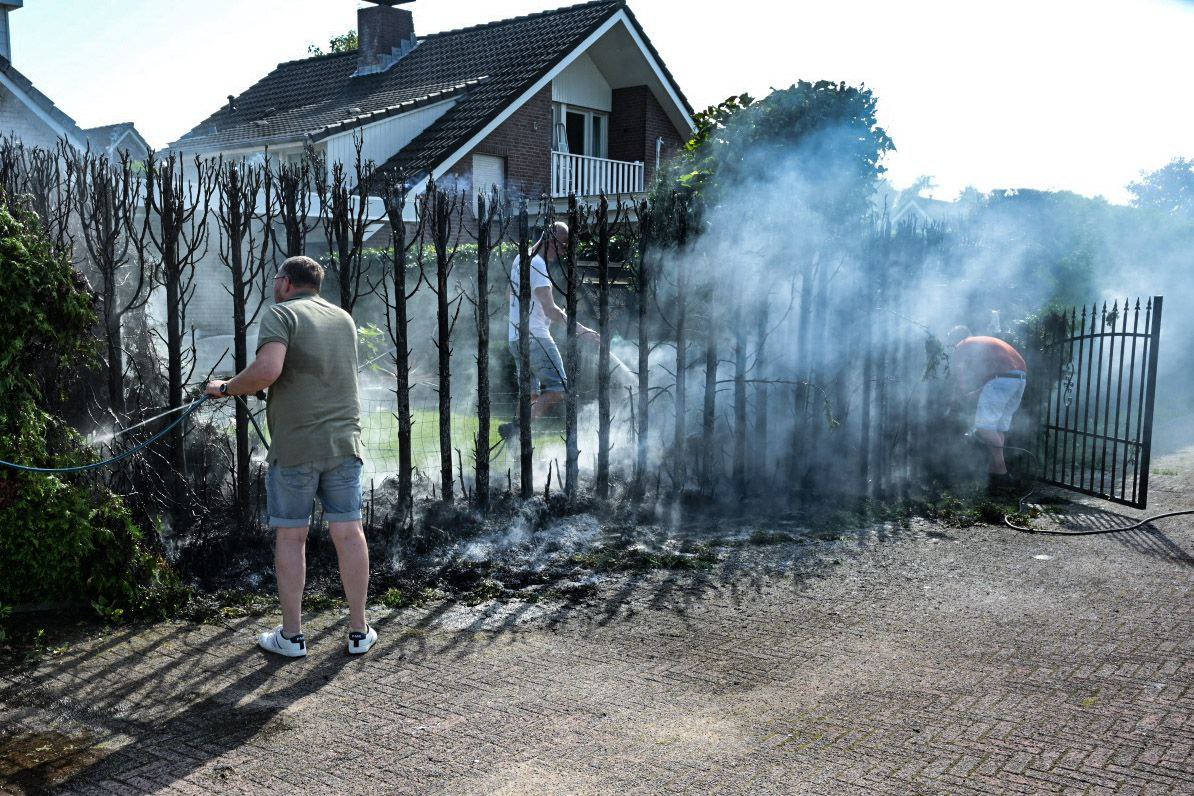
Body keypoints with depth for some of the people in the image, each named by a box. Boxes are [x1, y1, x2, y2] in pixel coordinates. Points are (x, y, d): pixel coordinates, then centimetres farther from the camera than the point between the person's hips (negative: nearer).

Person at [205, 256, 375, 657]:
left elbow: (267, 370, -22)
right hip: (344, 442, 5)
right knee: (348, 533, 7)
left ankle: (291, 635, 13)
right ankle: (359, 631, 13)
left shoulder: (281, 314, -5)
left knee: (290, 537, 6)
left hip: (294, 447, -4)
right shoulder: (344, 319, 14)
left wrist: (227, 387, -6)